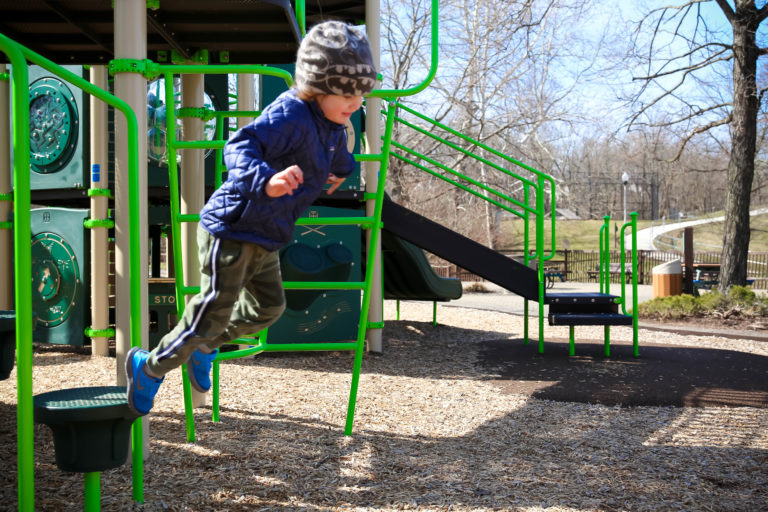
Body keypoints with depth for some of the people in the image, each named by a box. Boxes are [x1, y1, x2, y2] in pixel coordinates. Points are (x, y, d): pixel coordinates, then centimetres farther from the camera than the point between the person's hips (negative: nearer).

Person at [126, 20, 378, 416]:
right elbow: (239, 147, -36)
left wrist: (342, 169, 51)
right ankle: (150, 366, 19)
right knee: (212, 314, -3)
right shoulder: (290, 116, -24)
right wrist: (266, 182, -53)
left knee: (268, 306, 21)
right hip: (232, 229, -10)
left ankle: (204, 347, 42)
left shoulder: (332, 126, 6)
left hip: (264, 238, 10)